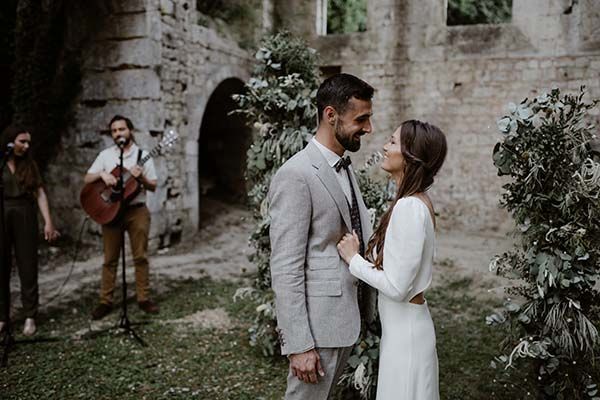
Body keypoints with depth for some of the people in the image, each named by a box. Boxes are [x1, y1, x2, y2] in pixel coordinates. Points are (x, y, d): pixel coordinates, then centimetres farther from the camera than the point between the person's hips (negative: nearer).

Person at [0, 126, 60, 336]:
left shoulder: (29, 164, 8)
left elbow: (40, 194, 3)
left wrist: (48, 222, -5)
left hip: (25, 215, 1)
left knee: (28, 267, 1)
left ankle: (30, 317, 6)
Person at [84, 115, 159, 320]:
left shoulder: (142, 155, 3)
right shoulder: (105, 154, 7)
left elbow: (153, 186, 3)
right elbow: (87, 179, 4)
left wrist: (141, 177, -16)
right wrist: (102, 174, -15)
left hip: (137, 210, -1)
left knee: (140, 256, 2)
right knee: (110, 258, 4)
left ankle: (143, 298, 11)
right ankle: (105, 301, 11)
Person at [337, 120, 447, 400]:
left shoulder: (409, 207, -25)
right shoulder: (417, 201, 4)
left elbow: (396, 287, -25)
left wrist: (354, 259, -13)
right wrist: (361, 256, 2)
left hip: (404, 329, -9)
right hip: (404, 324, 9)